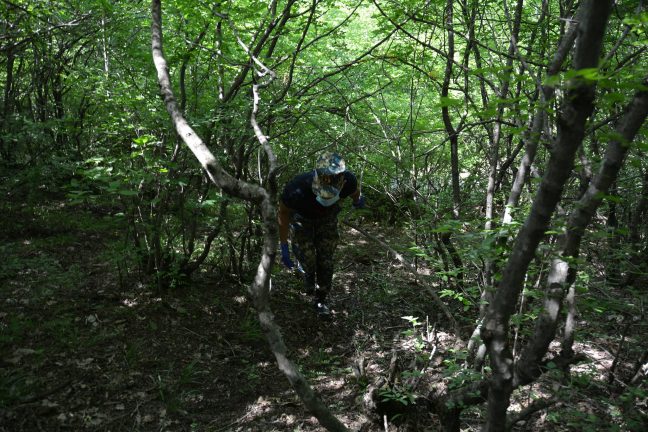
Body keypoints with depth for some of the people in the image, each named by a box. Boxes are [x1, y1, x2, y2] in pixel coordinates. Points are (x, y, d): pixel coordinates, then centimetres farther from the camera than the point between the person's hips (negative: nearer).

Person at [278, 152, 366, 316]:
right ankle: (309, 274, 32)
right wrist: (284, 248, -19)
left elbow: (355, 191, -8)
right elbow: (284, 213, -24)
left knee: (325, 260, 3)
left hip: (327, 217, 2)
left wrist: (358, 201, 16)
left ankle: (320, 300, 26)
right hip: (302, 217, -2)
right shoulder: (296, 189, -45)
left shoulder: (348, 182, -37)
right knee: (307, 258, -7)